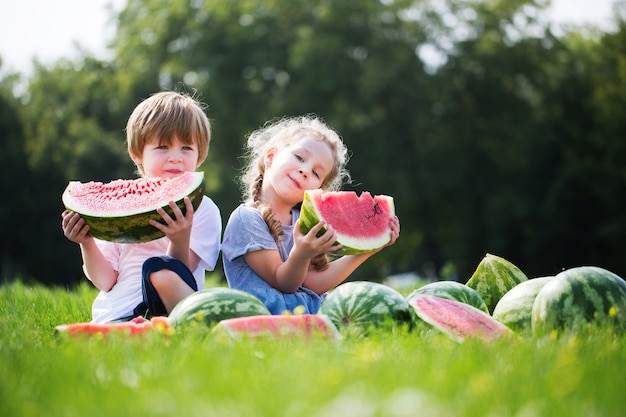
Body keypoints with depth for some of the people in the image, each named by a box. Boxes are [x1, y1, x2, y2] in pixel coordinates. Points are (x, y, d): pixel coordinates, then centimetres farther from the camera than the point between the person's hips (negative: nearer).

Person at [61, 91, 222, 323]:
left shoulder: (202, 209, 4)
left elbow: (179, 278, -7)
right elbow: (105, 282, 10)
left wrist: (181, 241, -26)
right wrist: (87, 243, -7)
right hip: (114, 317, 3)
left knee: (158, 267, -34)